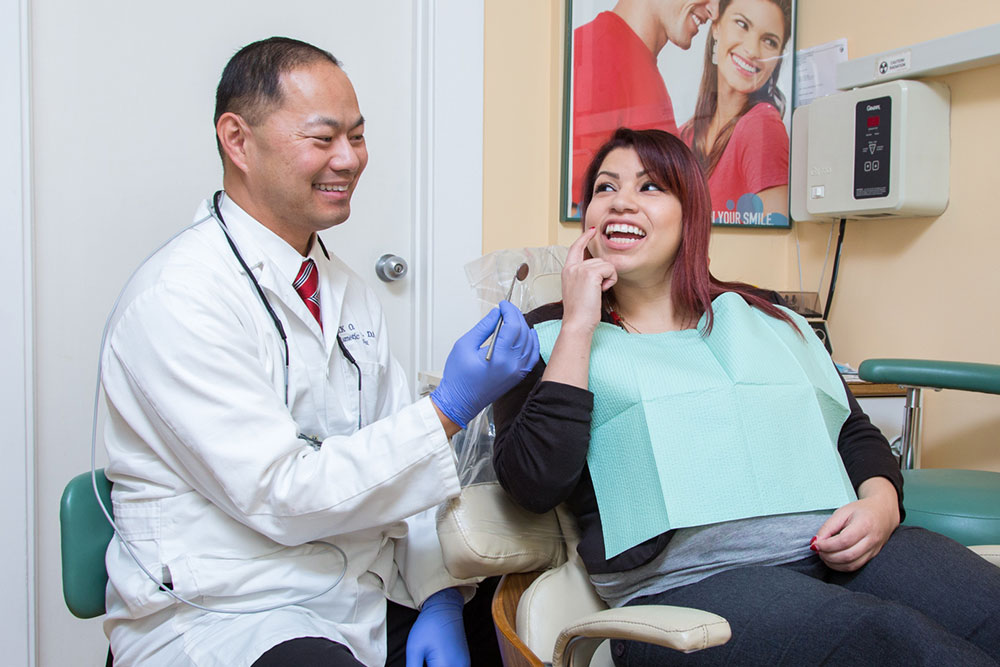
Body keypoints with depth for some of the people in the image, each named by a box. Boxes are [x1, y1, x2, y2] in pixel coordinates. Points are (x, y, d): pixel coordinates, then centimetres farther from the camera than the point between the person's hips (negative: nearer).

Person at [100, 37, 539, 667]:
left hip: (366, 600, 6)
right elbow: (279, 497, -19)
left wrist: (440, 598, -4)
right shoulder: (177, 299, -16)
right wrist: (449, 409, -22)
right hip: (220, 615, -6)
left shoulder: (349, 290, 9)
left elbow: (393, 460, 9)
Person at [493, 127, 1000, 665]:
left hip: (831, 552, 5)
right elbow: (535, 484, -5)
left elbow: (856, 433, 22)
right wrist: (578, 324, -4)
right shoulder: (549, 335, 11)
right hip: (687, 580, -4)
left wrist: (880, 503, -1)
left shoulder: (765, 319, 23)